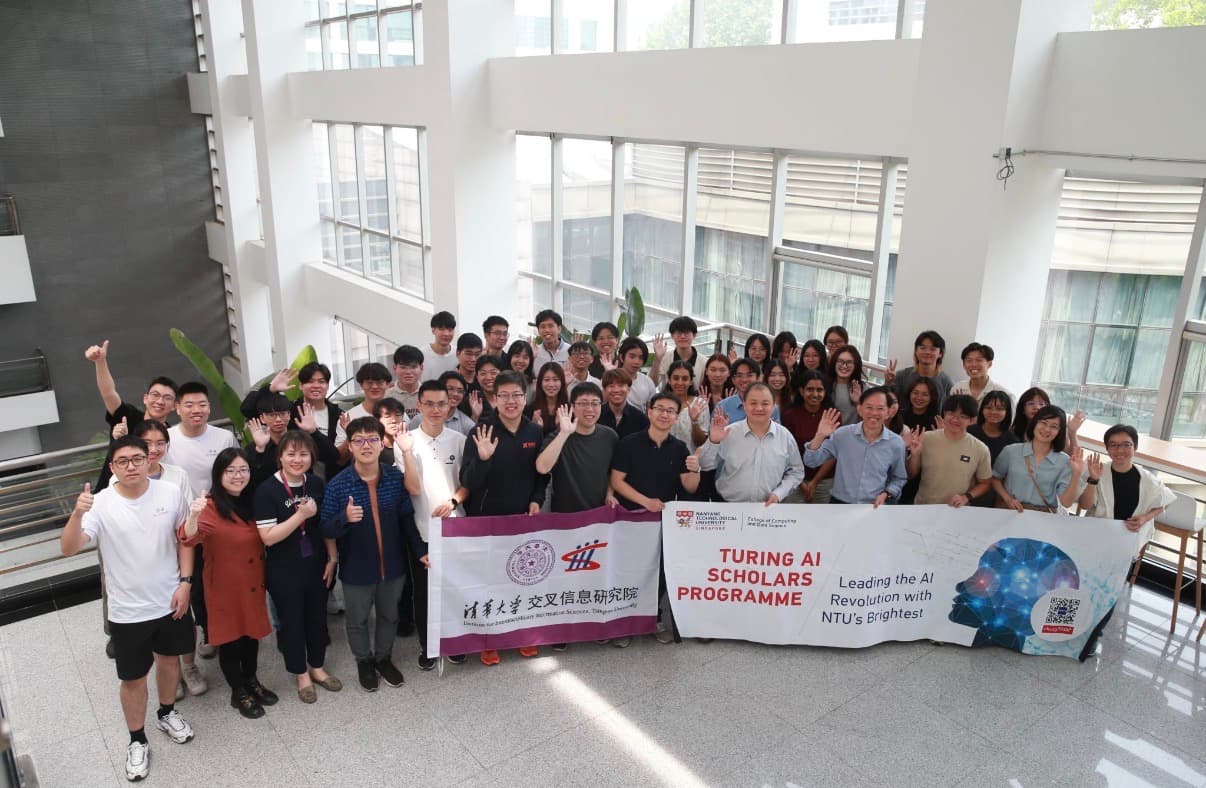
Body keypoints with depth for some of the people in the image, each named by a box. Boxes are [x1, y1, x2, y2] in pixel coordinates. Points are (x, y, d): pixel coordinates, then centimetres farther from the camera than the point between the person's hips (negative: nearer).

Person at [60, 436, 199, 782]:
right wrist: (78, 513, -45)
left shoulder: (171, 492, -11)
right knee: (134, 678, 12)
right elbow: (69, 549, -27)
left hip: (171, 601, 2)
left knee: (169, 659, 23)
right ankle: (137, 741, 33)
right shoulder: (101, 505, -18)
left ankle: (167, 713, 49)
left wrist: (185, 582, -5)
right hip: (128, 611, -2)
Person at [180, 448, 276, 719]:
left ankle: (251, 681, 39)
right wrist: (193, 516, -57)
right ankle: (238, 692, 27)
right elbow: (189, 538, -39)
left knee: (251, 632, 19)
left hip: (253, 583, 6)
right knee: (230, 637, 10)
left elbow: (265, 539, 16)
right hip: (225, 585, -6)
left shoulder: (252, 502, 1)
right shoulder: (211, 507, -20)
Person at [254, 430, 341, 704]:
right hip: (284, 571, -4)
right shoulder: (267, 490, -17)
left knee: (317, 616, 17)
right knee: (292, 620, 11)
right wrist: (301, 515, -28)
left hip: (317, 566, 4)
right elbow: (268, 537, -22)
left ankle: (317, 667, 38)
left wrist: (332, 558, 3)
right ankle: (301, 674, 31)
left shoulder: (317, 484, -2)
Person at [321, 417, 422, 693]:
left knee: (389, 616, 22)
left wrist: (420, 550, -2)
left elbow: (406, 519, 1)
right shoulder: (338, 484, -17)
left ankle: (384, 658, 46)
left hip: (392, 565, 2)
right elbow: (326, 530, -15)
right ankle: (364, 661, 44)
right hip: (356, 569, -2)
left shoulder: (396, 478, -10)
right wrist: (345, 518, -35)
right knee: (357, 620, 19)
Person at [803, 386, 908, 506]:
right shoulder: (842, 435, 0)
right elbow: (811, 462, 3)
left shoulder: (896, 443, 4)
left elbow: (899, 478, 19)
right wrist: (819, 436, -12)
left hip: (874, 509, 0)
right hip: (840, 505, 0)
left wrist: (886, 495, 0)